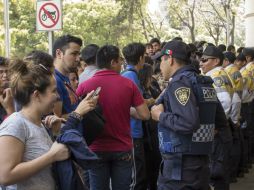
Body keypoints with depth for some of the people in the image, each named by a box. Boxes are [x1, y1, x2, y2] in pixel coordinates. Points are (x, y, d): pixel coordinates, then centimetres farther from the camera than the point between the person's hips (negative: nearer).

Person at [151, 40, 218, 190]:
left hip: (180, 166, -9)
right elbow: (220, 120, 17)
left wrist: (161, 115, -12)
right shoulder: (205, 83, 12)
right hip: (202, 163, 9)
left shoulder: (180, 83, -15)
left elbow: (188, 123, -27)